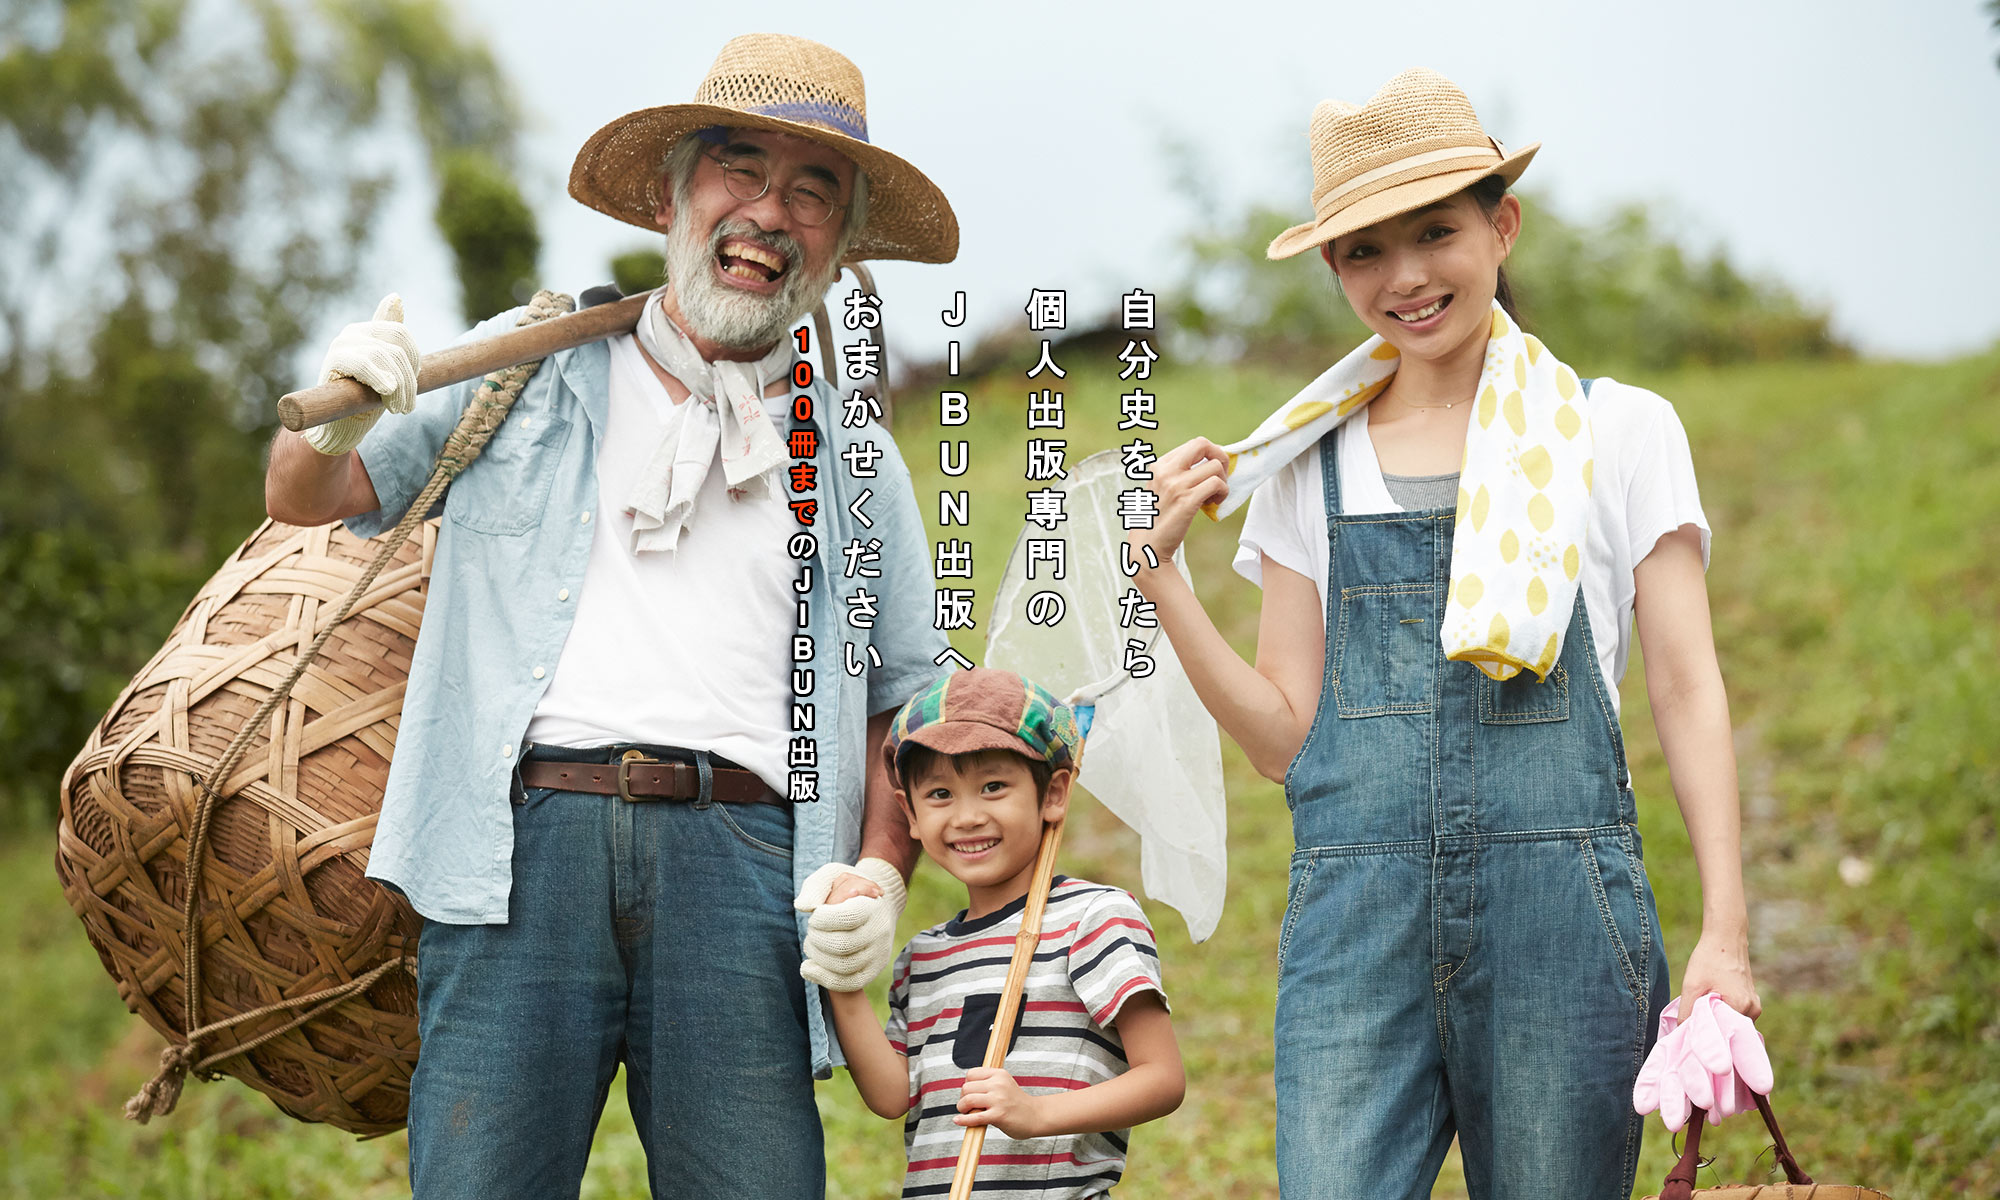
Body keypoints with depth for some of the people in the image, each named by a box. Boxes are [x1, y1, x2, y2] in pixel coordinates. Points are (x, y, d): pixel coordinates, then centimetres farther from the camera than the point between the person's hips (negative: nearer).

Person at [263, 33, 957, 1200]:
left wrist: (884, 868, 2)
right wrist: (331, 414, 0)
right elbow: (310, 498, 24)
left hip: (740, 854, 1)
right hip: (527, 840, -1)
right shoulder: (526, 373, 19)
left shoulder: (855, 462, 21)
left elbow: (910, 704, 20)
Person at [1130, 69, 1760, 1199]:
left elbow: (1689, 690, 4)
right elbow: (1285, 735, 12)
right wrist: (1158, 568, 1)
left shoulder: (1619, 432, 7)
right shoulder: (1312, 463, 13)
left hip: (1558, 902, -1)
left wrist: (1725, 933, -6)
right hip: (1355, 917, 1)